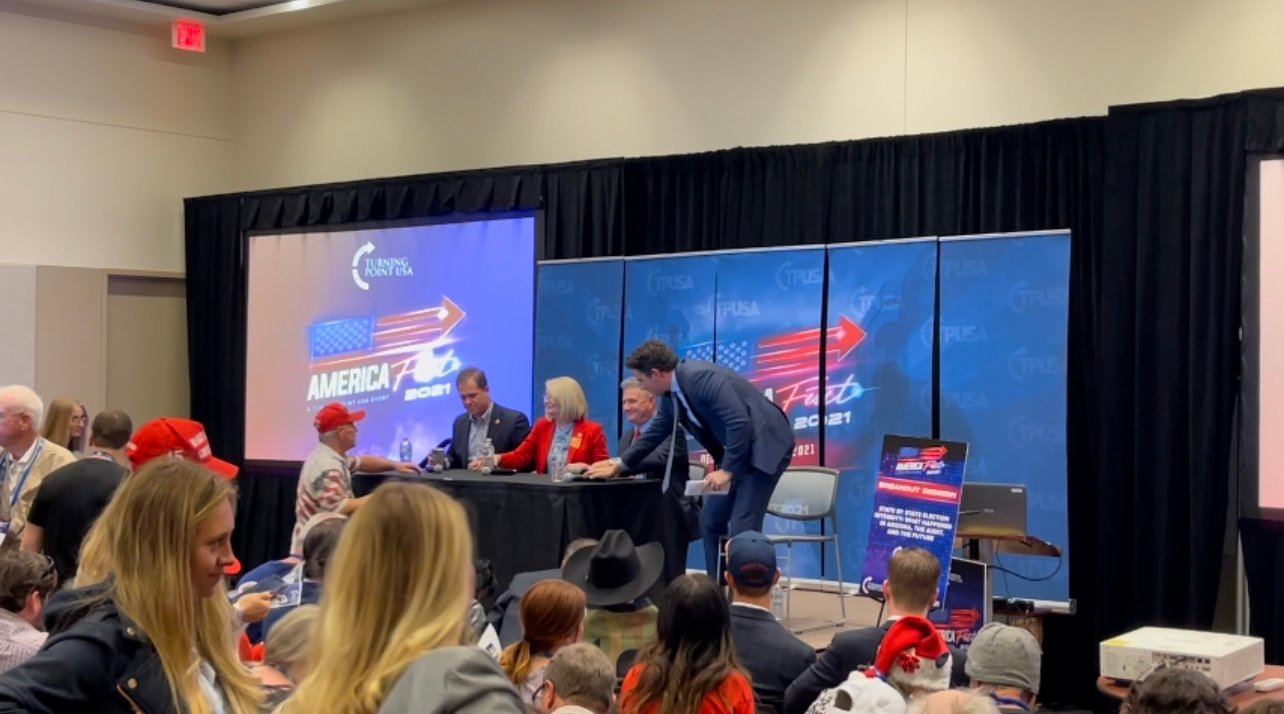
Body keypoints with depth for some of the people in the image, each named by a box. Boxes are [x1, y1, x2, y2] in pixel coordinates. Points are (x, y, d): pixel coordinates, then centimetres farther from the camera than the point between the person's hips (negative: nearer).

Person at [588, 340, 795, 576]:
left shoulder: (703, 377, -22)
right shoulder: (673, 394, 7)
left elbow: (740, 423, -28)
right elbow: (654, 433, 23)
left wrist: (726, 471, -23)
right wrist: (618, 467, 30)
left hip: (765, 444, -10)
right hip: (736, 450, 10)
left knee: (742, 527, -14)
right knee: (710, 520, 11)